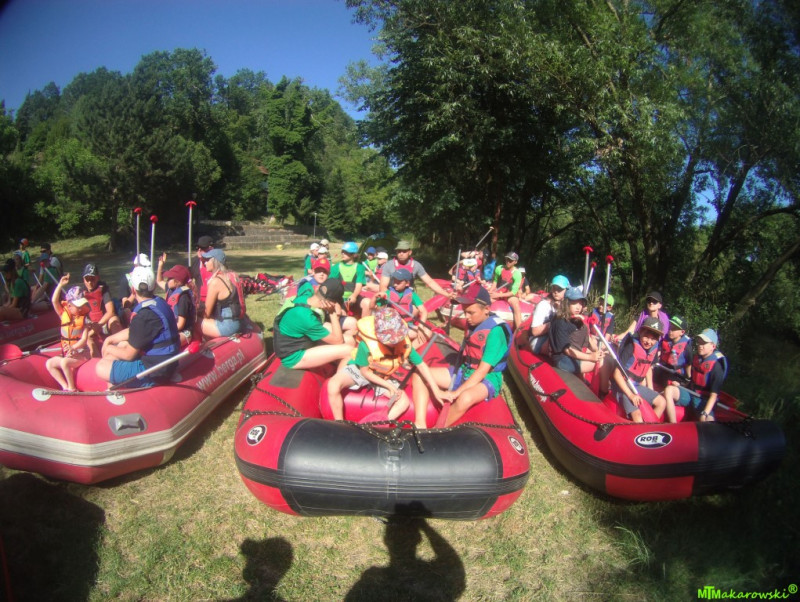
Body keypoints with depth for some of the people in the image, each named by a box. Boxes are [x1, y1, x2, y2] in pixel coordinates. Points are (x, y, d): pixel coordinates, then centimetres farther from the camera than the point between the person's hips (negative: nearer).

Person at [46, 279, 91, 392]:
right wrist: (60, 285, -18)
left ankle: (72, 388, -12)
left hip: (81, 352, -6)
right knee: (49, 363, -4)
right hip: (67, 353, 6)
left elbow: (84, 339, -14)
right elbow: (54, 301, -12)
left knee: (64, 362, -28)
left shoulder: (84, 318, -8)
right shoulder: (63, 314, 4)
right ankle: (65, 387, -5)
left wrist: (73, 348, -30)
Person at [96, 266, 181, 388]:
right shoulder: (159, 302, 4)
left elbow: (129, 354, -13)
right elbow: (132, 331, 20)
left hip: (154, 371, -10)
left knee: (101, 367, -7)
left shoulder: (144, 315, -24)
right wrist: (110, 339, 17)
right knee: (120, 345, 25)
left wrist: (109, 348, 5)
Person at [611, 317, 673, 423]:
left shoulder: (654, 348, 0)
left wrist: (650, 390, 13)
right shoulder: (631, 347, -21)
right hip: (622, 386, -8)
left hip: (637, 386, 8)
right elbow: (616, 374, -23)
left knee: (662, 402, 8)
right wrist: (630, 395, -24)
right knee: (636, 413, -24)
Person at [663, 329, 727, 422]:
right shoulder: (696, 357, 4)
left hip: (705, 400, -6)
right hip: (690, 393, 6)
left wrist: (705, 414, -26)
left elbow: (714, 395, -19)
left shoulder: (716, 365, -15)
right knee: (669, 390, -21)